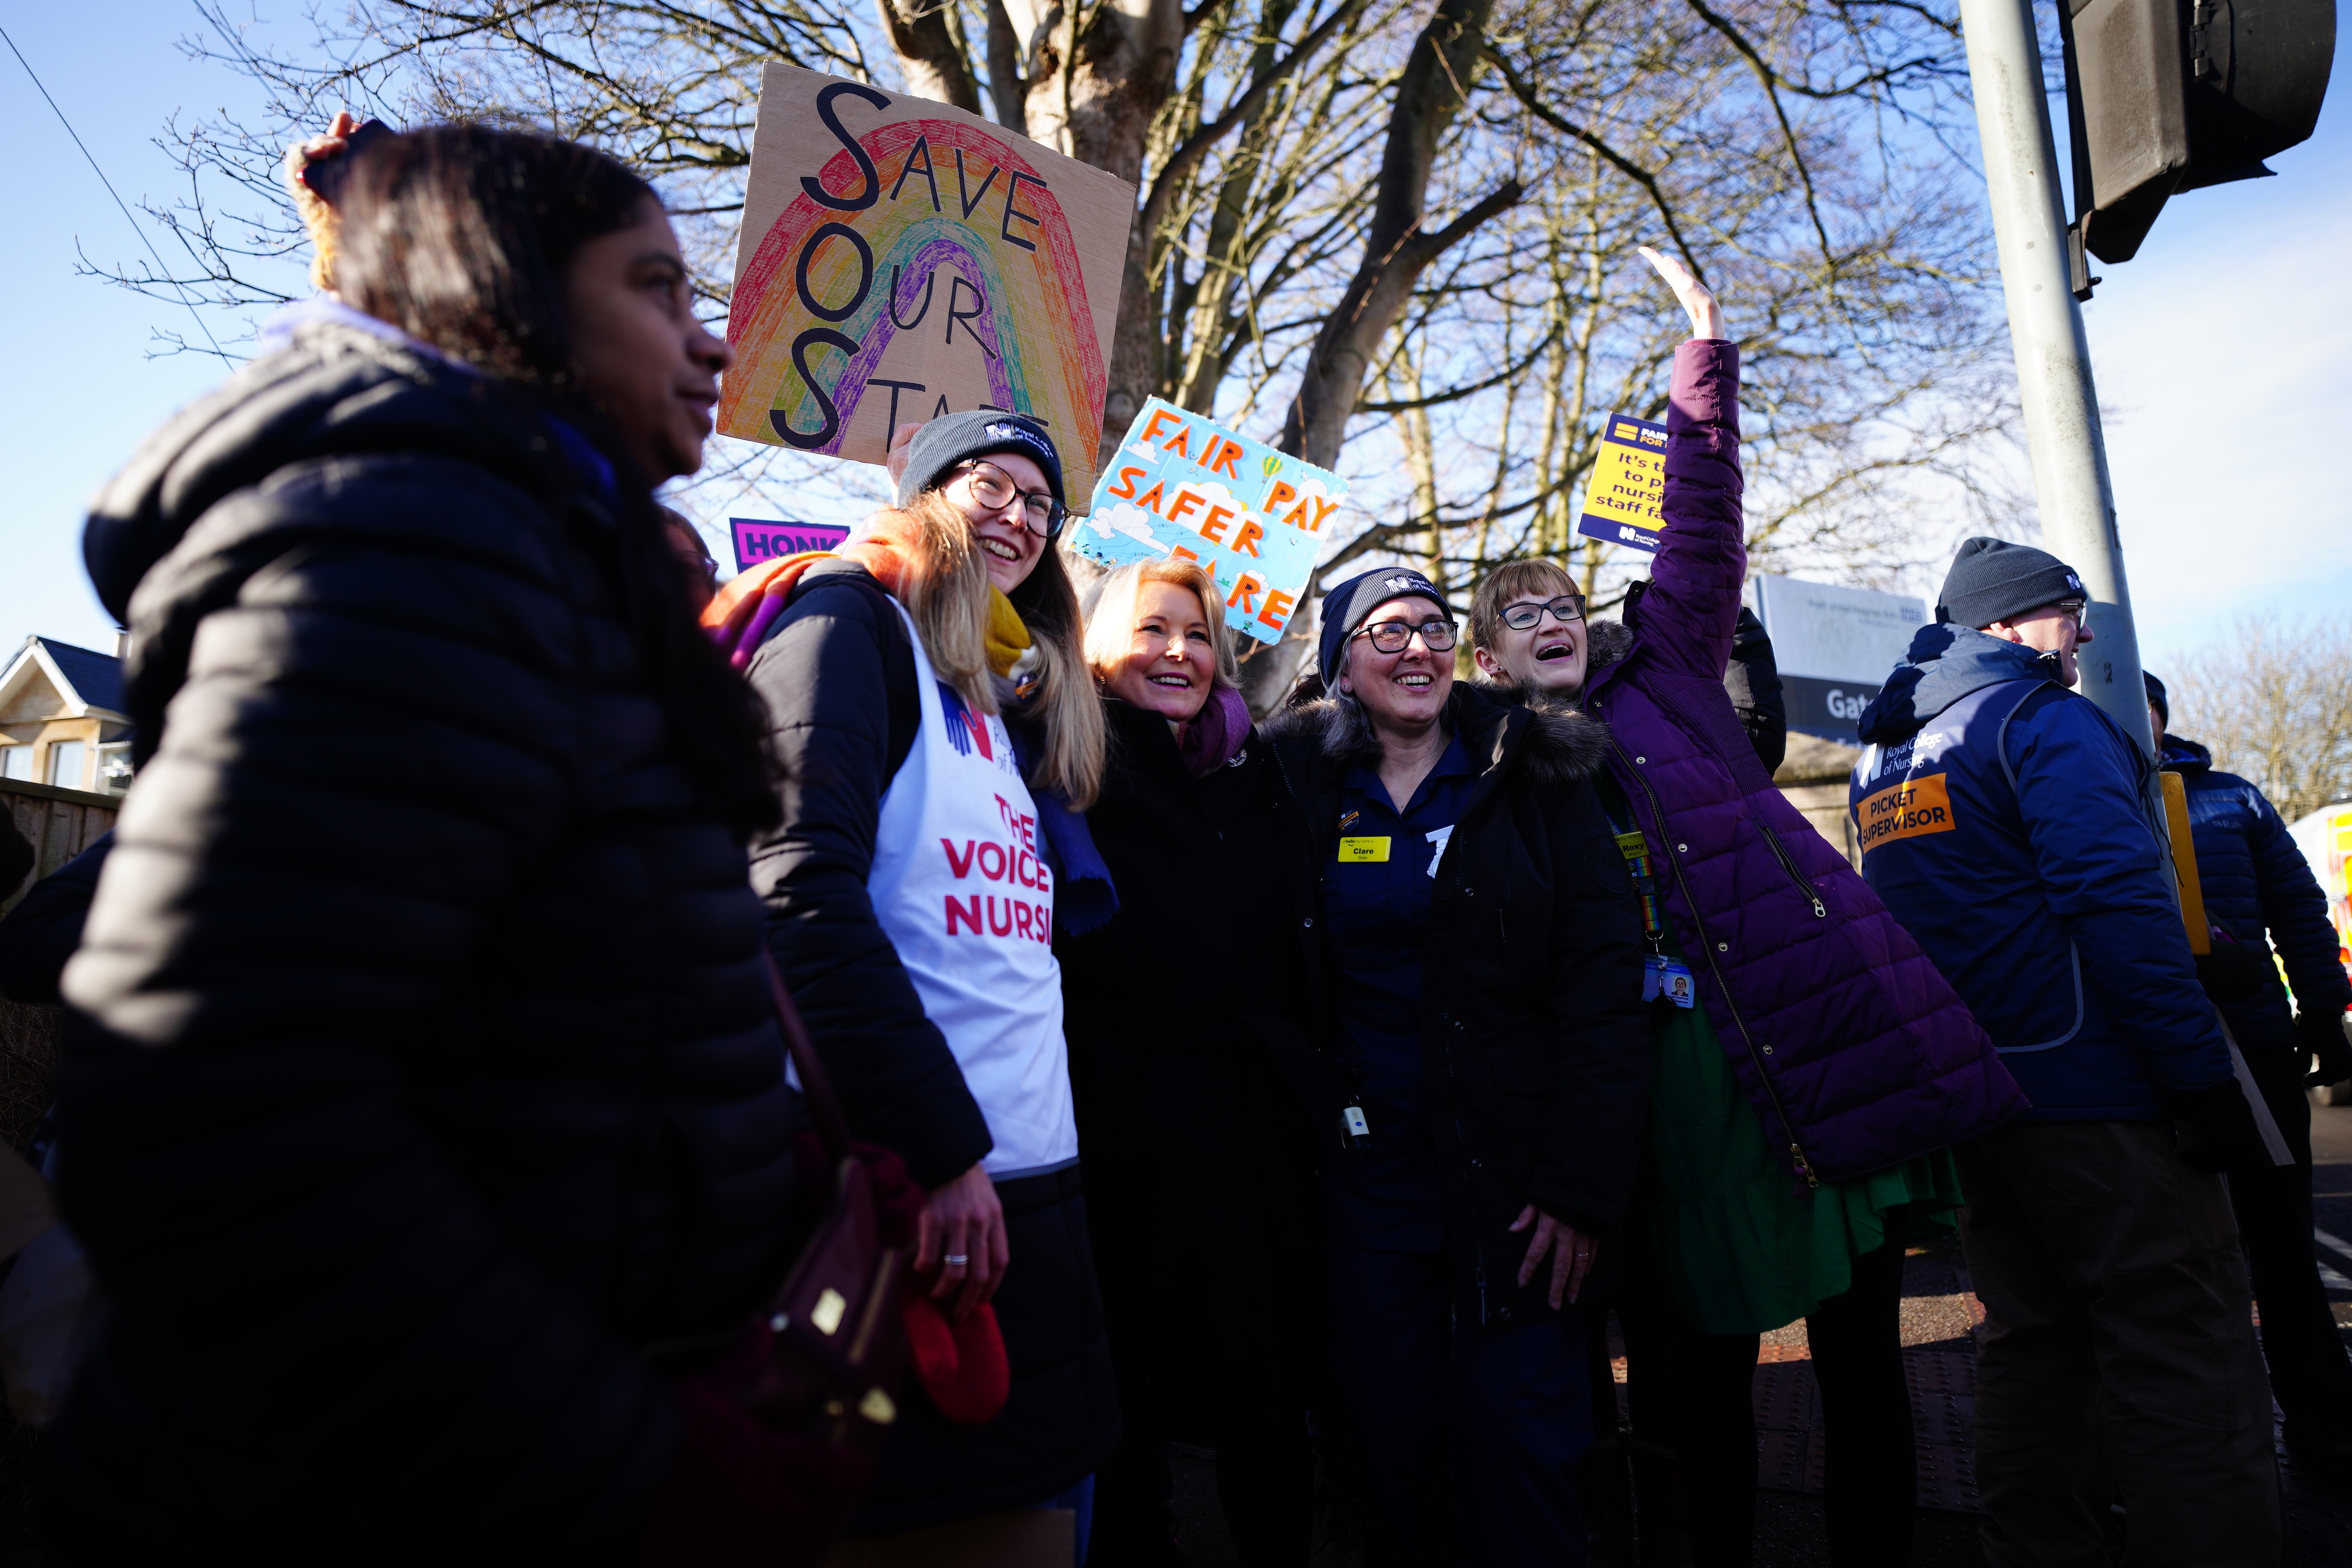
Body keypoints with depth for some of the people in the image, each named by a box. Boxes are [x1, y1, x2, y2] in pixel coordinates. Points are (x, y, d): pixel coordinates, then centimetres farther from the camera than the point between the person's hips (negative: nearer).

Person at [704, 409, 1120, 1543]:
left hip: (1032, 1186, 8)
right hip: (908, 1195, -8)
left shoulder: (1005, 696, 20)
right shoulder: (848, 623, -4)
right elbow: (803, 887, -18)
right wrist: (939, 1150, -20)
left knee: (1051, 1503, 15)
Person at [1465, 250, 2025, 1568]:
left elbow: (1704, 520, 4)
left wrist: (1704, 361, 1)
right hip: (1673, 1073, 0)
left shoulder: (1665, 670, 11)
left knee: (1862, 1351, 7)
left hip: (1826, 1025, 0)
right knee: (1707, 1369, 8)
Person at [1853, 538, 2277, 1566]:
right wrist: (2204, 1081, -17)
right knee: (2186, 1362, -2)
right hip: (2094, 1094, -8)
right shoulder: (2047, 723, -9)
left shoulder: (1881, 760, 16)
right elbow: (2119, 907, -19)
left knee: (2029, 1343, 16)